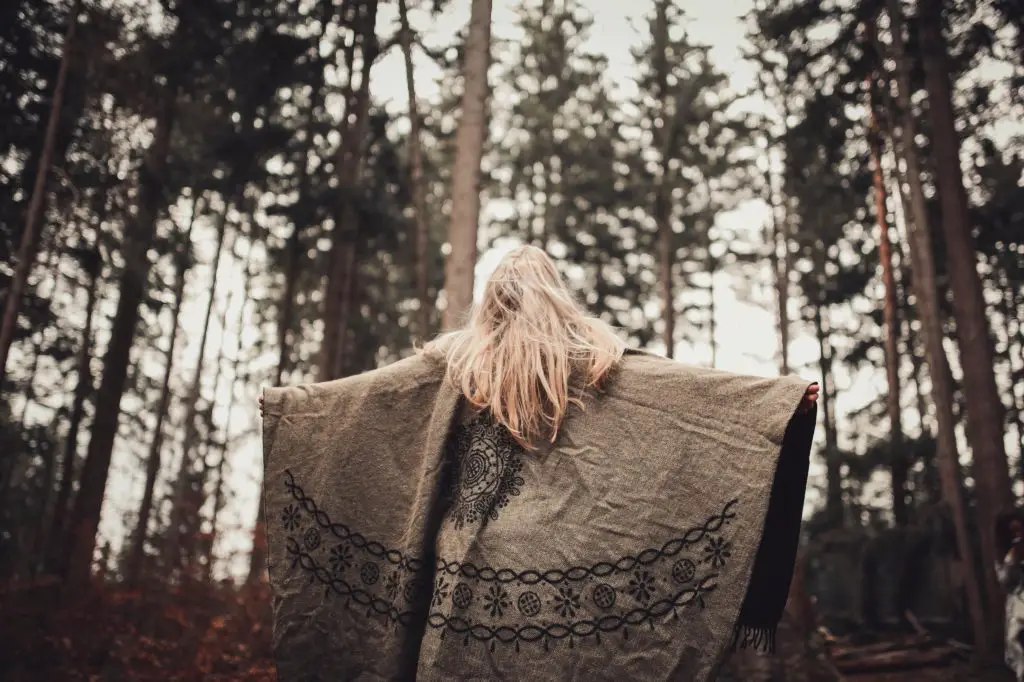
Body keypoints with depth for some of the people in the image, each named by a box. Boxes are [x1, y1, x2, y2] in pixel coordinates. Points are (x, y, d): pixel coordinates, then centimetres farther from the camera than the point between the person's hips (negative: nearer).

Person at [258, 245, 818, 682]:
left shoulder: (454, 357, 9)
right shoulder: (591, 353, 3)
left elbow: (347, 391, 16)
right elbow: (685, 382, -2)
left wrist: (280, 399, 31)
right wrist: (786, 394, 0)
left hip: (466, 554, 2)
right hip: (555, 553, -1)